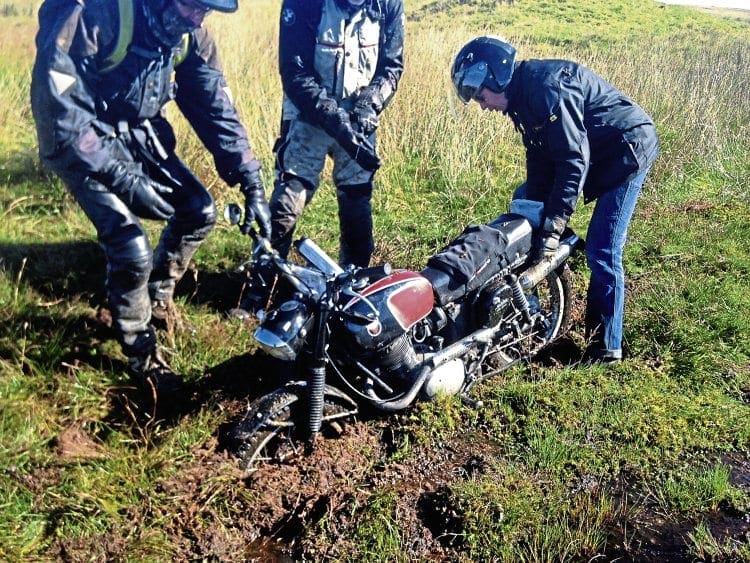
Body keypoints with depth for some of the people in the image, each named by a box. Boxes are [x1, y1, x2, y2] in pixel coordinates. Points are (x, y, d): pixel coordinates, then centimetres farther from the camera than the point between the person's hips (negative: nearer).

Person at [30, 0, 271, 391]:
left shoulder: (191, 35, -9)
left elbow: (215, 107, -5)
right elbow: (55, 102, -31)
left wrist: (251, 184, -12)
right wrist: (121, 179, -36)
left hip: (140, 135, 7)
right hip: (84, 143, -6)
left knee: (199, 211, 0)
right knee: (132, 249, -18)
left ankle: (157, 294, 28)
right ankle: (141, 355, 7)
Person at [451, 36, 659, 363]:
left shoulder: (547, 87, -25)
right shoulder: (523, 96, 5)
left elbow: (574, 158, -29)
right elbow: (540, 158, 5)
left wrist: (553, 225, -28)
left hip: (627, 148, -10)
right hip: (597, 152, 10)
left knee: (602, 253, -13)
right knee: (524, 199, 11)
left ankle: (605, 348, -1)